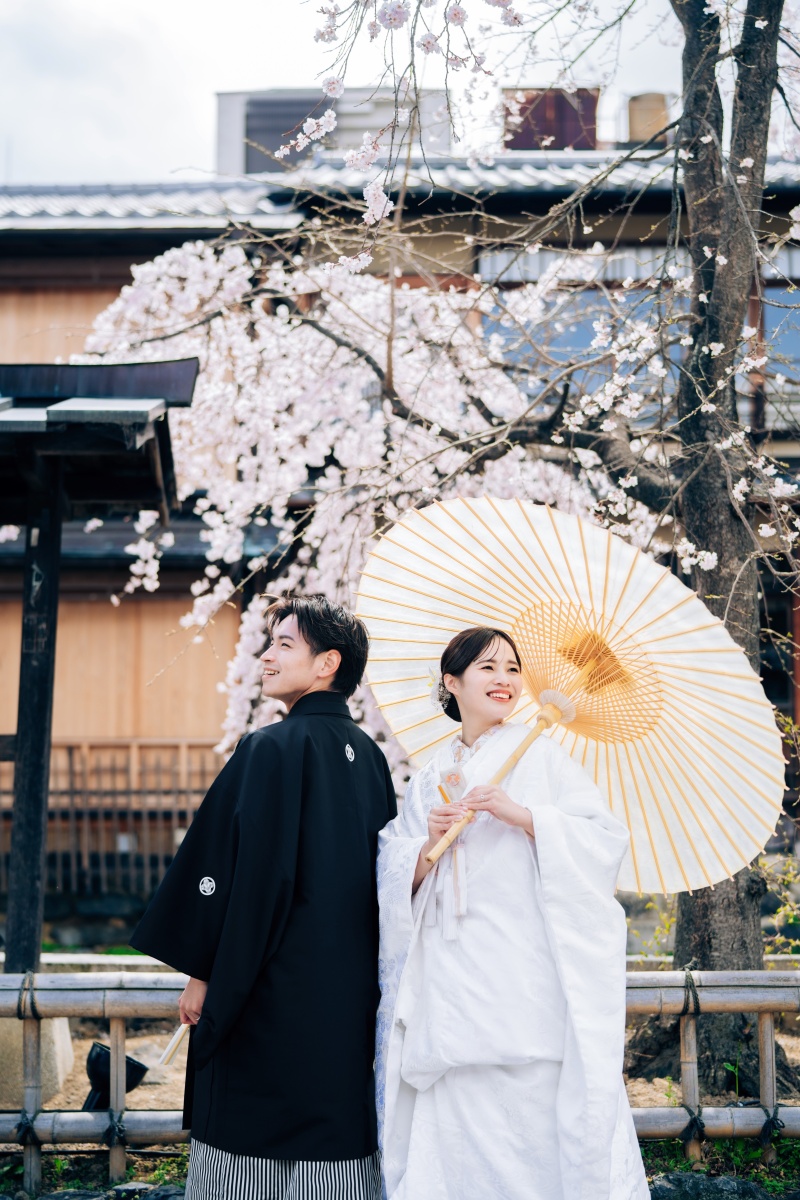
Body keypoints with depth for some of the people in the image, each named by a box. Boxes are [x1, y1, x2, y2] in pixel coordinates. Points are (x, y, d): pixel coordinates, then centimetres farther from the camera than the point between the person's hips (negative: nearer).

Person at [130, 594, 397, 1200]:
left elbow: (246, 872, -16)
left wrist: (203, 971, -7)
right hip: (351, 989, 7)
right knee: (338, 1144, 11)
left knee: (246, 1150, 2)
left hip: (273, 989, -7)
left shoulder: (272, 748, -13)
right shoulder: (368, 754, 9)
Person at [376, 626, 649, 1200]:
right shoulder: (429, 780, 16)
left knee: (536, 1109, -8)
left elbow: (606, 839, -5)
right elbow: (395, 882, 13)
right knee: (457, 1127, -1)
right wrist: (430, 843, -7)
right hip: (452, 979, 3)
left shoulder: (540, 756, 5)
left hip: (529, 974, -3)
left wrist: (518, 815, -15)